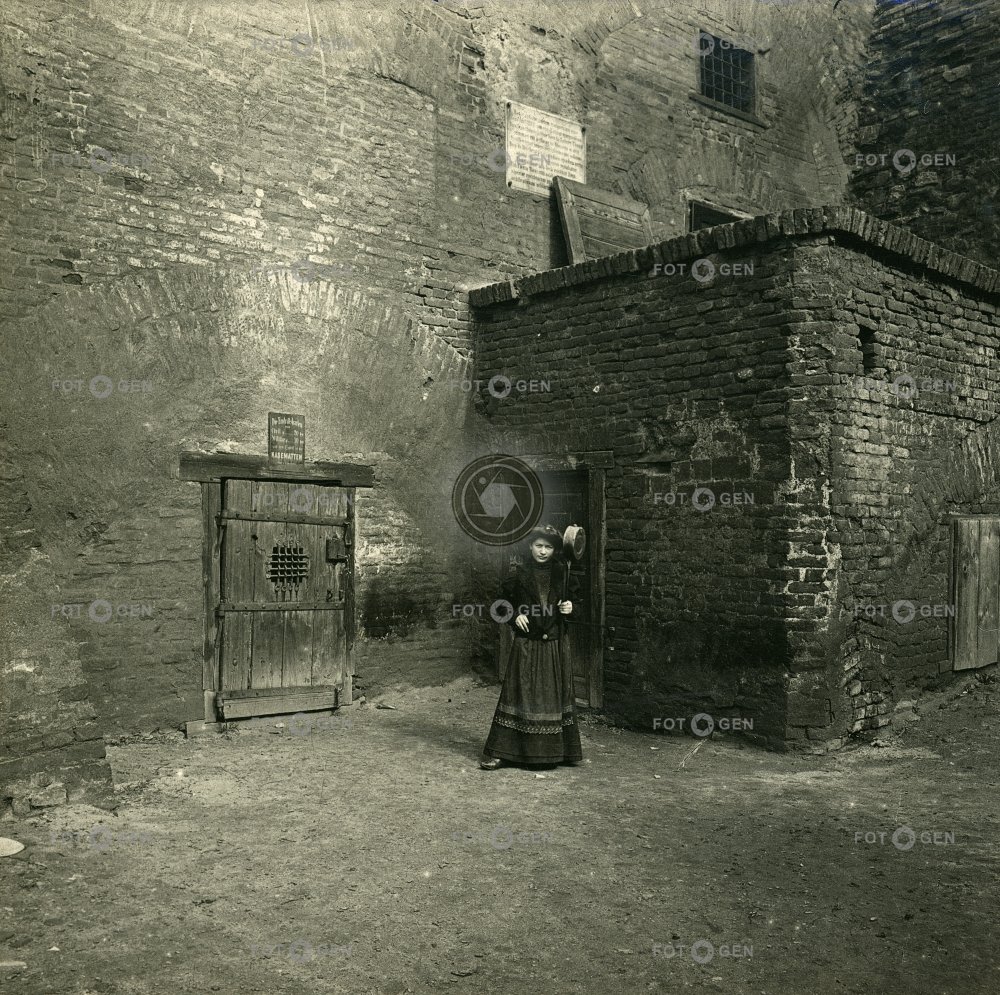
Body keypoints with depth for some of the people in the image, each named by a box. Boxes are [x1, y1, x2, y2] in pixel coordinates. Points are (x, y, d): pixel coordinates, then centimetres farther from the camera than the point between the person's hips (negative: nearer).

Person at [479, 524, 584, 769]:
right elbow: (504, 601, 8)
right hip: (526, 644, -2)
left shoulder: (563, 572, 4)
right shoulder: (519, 574, -1)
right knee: (520, 693, -3)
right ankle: (498, 752, 2)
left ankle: (561, 750, 20)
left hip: (556, 645, 2)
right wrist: (515, 617, -9)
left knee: (557, 693, 8)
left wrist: (571, 607, -7)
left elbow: (576, 599, 14)